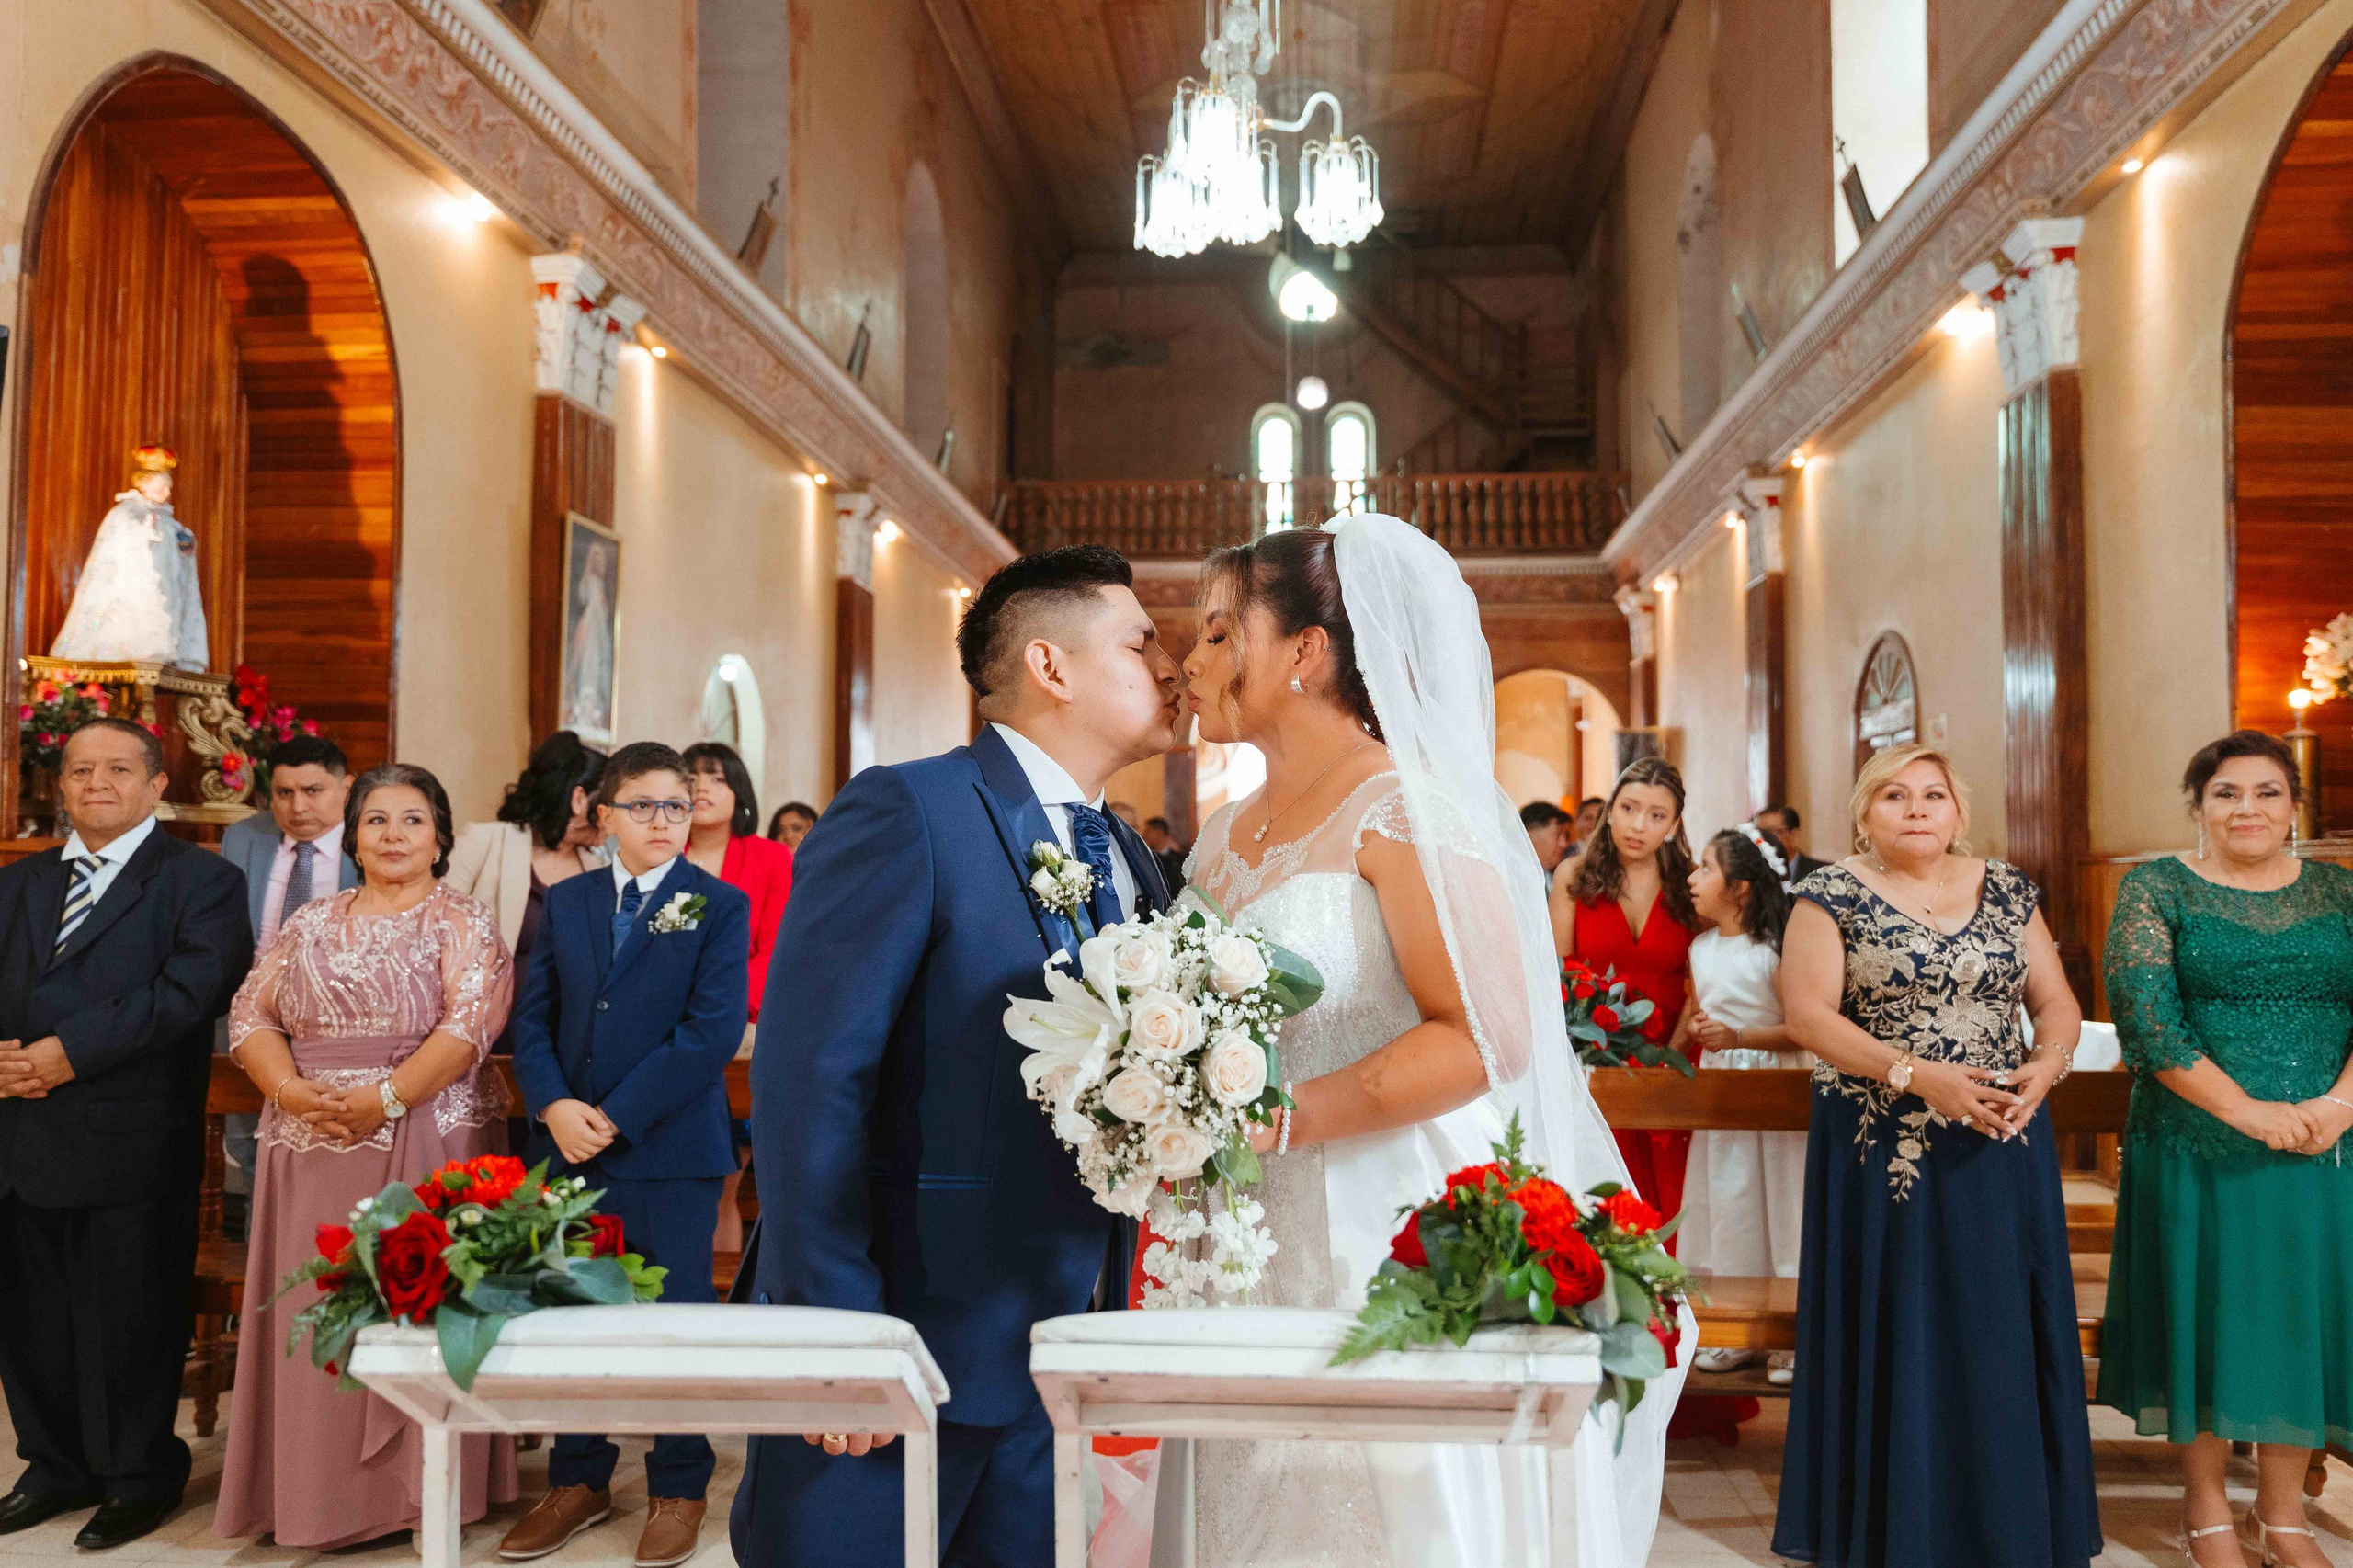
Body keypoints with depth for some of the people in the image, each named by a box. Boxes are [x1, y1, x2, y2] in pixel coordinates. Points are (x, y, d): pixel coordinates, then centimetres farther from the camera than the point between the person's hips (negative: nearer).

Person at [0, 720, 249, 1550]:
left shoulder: (202, 880, -3)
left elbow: (185, 992, -15)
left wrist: (68, 1053, -19)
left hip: (129, 1142, -6)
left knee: (128, 1318, 4)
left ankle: (140, 1476, 21)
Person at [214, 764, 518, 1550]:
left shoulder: (462, 923, 0)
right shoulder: (309, 924, 14)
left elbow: (469, 1024, -12)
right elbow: (250, 1015, 8)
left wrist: (385, 1099, -19)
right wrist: (293, 1091, -9)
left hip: (426, 1141, -4)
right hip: (310, 1143, 4)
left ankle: (418, 1487, 10)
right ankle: (316, 1490, 18)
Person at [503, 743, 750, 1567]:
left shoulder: (719, 906, -4)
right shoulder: (566, 903, 10)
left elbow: (713, 1031, -13)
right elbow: (533, 1017, 7)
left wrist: (618, 1117, -16)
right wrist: (553, 1107, -10)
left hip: (670, 1152, -4)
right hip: (569, 1149, 4)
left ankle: (678, 1490, 20)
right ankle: (579, 1482, 29)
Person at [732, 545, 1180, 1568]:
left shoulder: (1133, 862, 11)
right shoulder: (905, 813, -12)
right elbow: (808, 1081, -17)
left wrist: (1121, 1316, 6)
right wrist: (841, 1331, -19)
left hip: (1058, 1365, 7)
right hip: (900, 1348, -6)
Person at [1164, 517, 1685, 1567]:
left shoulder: (1403, 806, -11)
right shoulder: (1224, 837, 14)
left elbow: (1489, 1033, -19)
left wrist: (1280, 1120, -22)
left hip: (1389, 1238, -7)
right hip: (1252, 1242, 7)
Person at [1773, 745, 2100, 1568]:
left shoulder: (2009, 891, 9)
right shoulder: (1832, 896, -3)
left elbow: (2056, 1001, 10)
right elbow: (1808, 1013, -11)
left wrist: (2044, 1067, -11)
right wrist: (1917, 1075, -19)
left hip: (2000, 1146, 3)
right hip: (1883, 1150, -3)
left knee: (2001, 1331, 6)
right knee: (1894, 1336, 2)